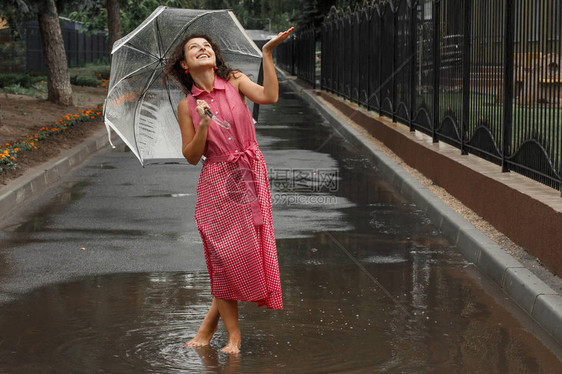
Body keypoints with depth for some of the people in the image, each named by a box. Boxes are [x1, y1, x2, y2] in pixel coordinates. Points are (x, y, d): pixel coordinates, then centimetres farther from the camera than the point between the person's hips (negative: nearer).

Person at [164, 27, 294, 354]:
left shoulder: (235, 81, 3)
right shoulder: (187, 105, 3)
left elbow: (269, 96, -15)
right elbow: (191, 156, 0)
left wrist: (268, 53, -18)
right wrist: (204, 124, -14)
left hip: (249, 178, 1)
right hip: (216, 183, -1)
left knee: (245, 251, 0)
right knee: (225, 256, -5)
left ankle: (208, 327, 15)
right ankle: (233, 334, 8)